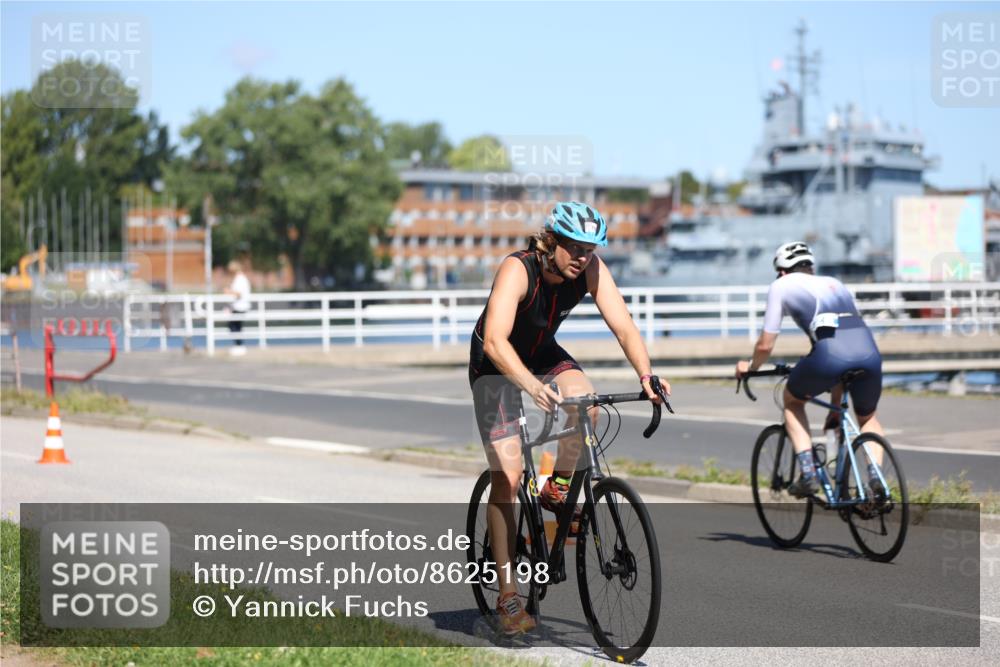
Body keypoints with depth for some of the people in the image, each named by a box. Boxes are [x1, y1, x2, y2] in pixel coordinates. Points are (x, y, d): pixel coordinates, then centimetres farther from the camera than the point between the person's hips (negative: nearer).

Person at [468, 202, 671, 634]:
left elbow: (624, 326, -24)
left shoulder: (591, 270, -19)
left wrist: (646, 375, -42)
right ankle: (507, 596, -6)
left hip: (545, 355, 5)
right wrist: (533, 387, -60)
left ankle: (557, 489, -1)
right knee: (507, 479, -12)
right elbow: (495, 341, -45)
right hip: (497, 365, -4)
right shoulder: (517, 270, -33)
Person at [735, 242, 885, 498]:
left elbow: (766, 345, 18)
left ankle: (808, 473, 14)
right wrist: (835, 402, 50)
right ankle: (875, 477, 10)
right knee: (868, 418, 32)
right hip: (869, 354, 4)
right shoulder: (835, 284, 36)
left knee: (792, 400, 27)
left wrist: (750, 367, 42)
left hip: (829, 355, -4)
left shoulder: (782, 285, 21)